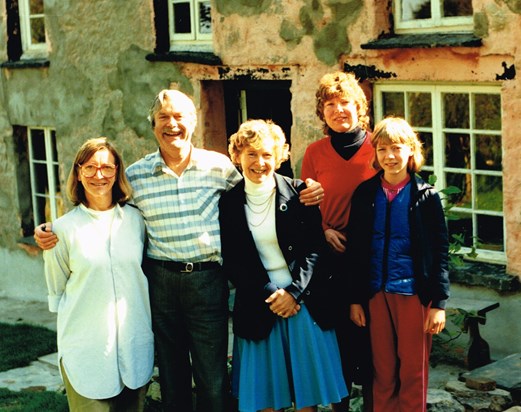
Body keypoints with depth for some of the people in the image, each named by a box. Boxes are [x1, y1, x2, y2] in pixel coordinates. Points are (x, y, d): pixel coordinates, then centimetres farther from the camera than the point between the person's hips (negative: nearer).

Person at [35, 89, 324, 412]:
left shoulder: (218, 165, 0)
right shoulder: (136, 175, 1)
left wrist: (301, 195, -4)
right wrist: (53, 233, -1)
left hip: (208, 279, -1)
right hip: (160, 280, 2)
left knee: (213, 380, 1)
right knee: (171, 373, 15)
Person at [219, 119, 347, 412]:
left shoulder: (298, 193, -3)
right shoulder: (228, 204, 0)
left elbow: (316, 247, -5)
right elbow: (232, 262, -1)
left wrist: (294, 292, -15)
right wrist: (268, 297, -10)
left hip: (303, 301, -1)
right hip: (259, 305, 1)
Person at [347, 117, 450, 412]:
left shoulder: (426, 196, -4)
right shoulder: (365, 194, 3)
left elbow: (441, 252, -3)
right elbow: (355, 249, 6)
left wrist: (439, 303, -7)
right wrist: (356, 299, 5)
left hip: (414, 293, -2)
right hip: (377, 293, 2)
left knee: (413, 371, 6)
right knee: (383, 371, 10)